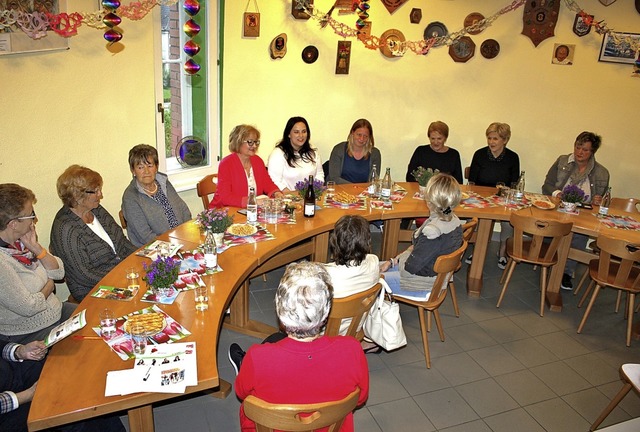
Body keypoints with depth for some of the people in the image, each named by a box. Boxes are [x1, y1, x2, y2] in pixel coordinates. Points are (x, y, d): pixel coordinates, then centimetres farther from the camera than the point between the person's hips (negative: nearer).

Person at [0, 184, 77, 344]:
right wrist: (49, 286, -5)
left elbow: (59, 273, 2)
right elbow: (29, 307, -25)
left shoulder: (21, 241, -2)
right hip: (27, 335, -8)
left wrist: (36, 247, -13)